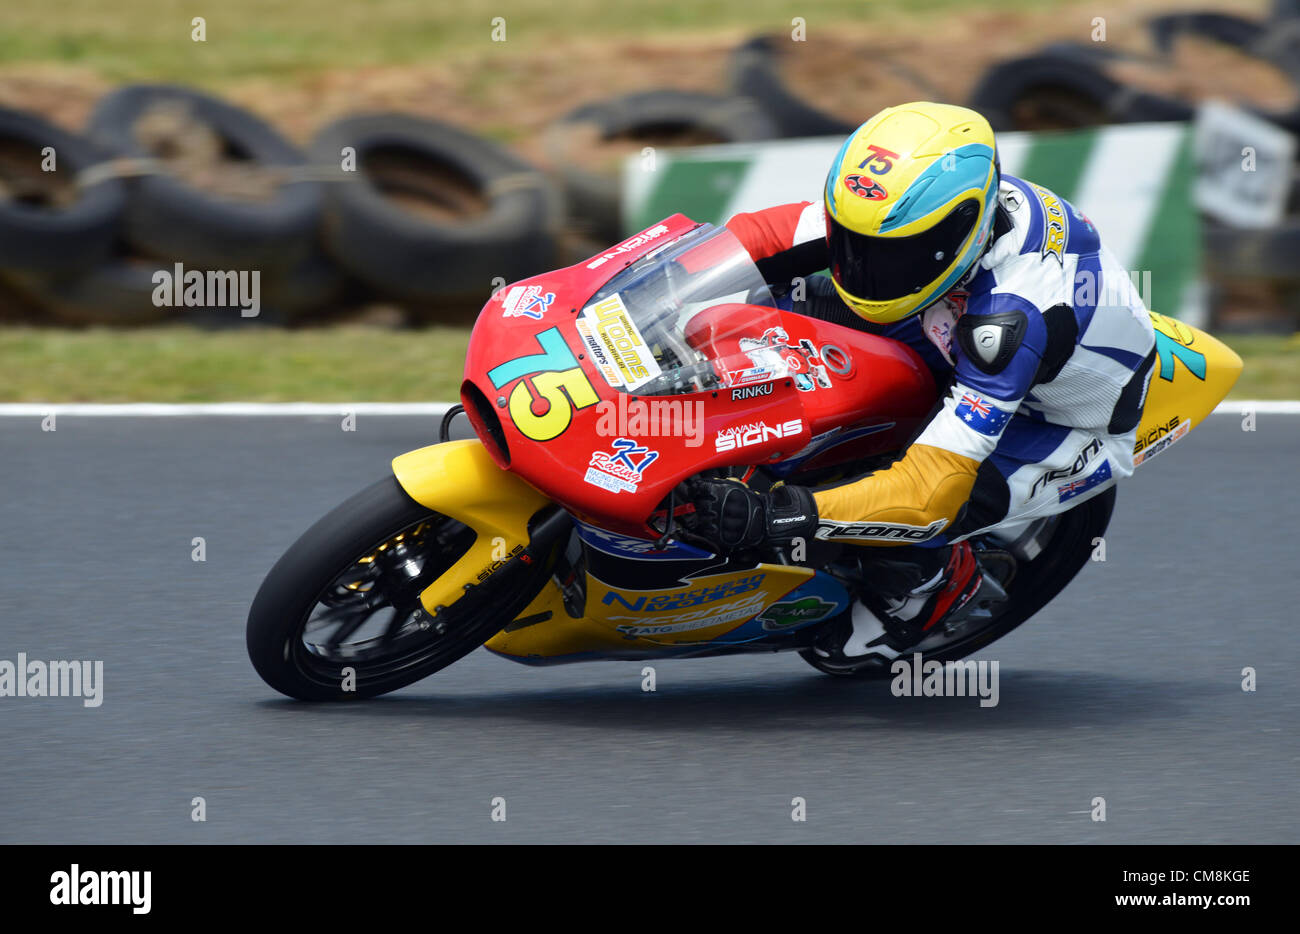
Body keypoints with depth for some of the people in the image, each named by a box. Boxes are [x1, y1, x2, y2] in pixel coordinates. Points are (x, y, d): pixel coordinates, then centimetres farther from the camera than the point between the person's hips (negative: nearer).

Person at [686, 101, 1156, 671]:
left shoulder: (1012, 320, -44)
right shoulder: (914, 203, -25)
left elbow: (931, 493, -47)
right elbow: (764, 236, -11)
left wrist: (776, 515, -54)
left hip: (1067, 423, -7)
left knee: (911, 515, -32)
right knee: (776, 299, -10)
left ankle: (947, 579, 3)